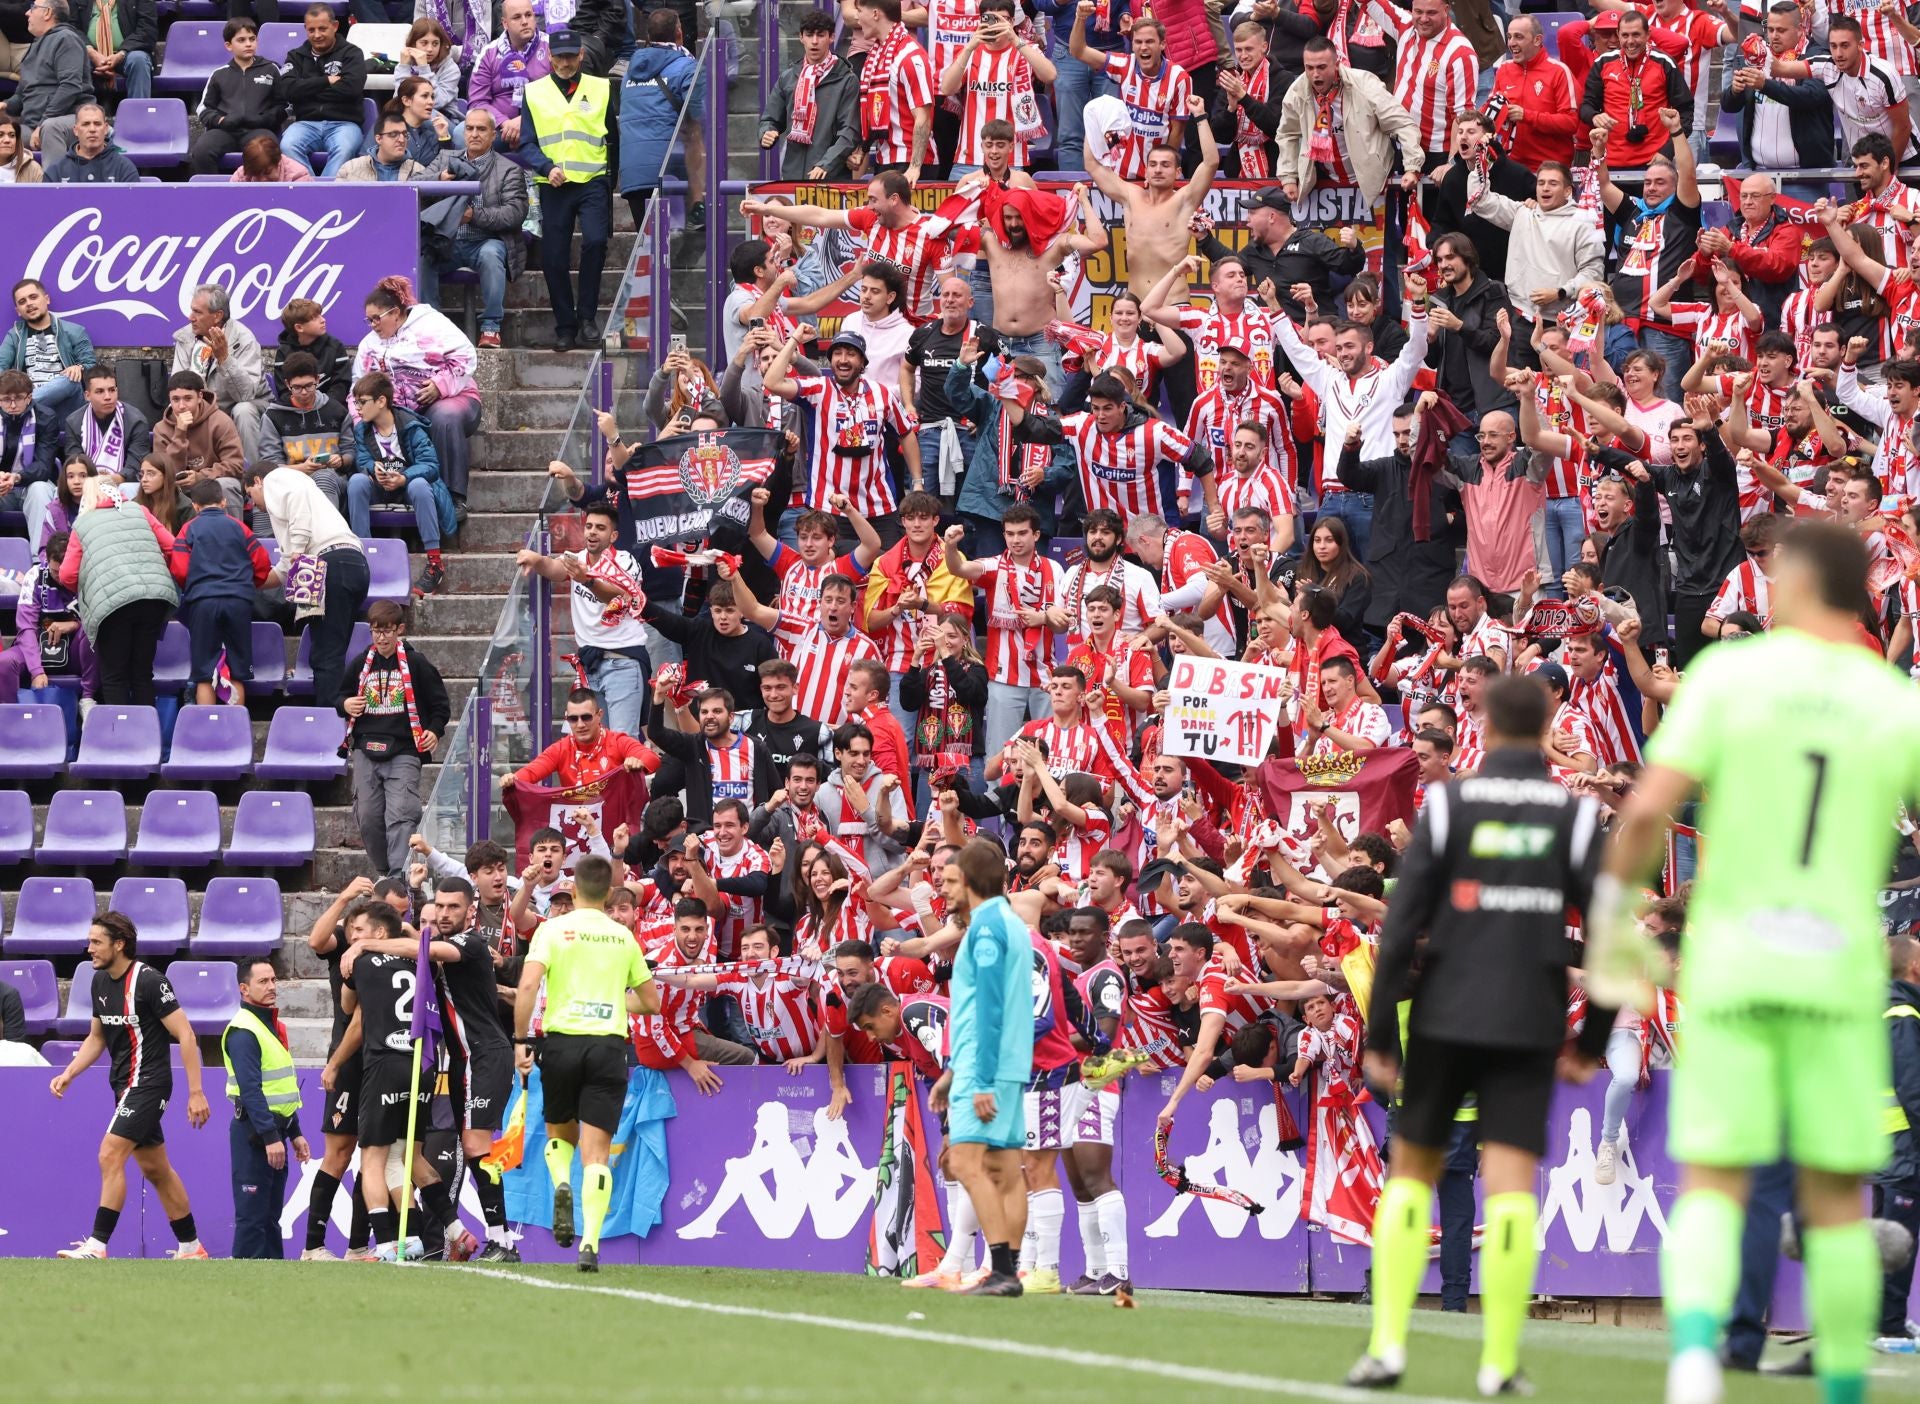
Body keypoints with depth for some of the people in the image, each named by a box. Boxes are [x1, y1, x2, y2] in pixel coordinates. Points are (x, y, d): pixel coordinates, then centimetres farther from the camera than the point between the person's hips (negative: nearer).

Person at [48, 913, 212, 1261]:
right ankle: (191, 1248, 22)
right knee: (155, 1168, 14)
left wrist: (195, 1092, -20)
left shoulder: (148, 981, -17)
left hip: (147, 1083, -9)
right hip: (125, 1085, 9)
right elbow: (97, 1037, 20)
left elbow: (185, 1035, -16)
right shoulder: (101, 981, 8)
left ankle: (97, 1247, -21)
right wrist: (69, 1073, 6)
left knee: (110, 1156, -18)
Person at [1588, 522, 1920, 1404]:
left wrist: (1612, 909, 5)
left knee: (1711, 1186, -1)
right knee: (1834, 1197, 10)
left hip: (1728, 966, -1)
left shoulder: (1728, 674, -2)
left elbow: (1648, 809, -10)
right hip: (1841, 969, 1)